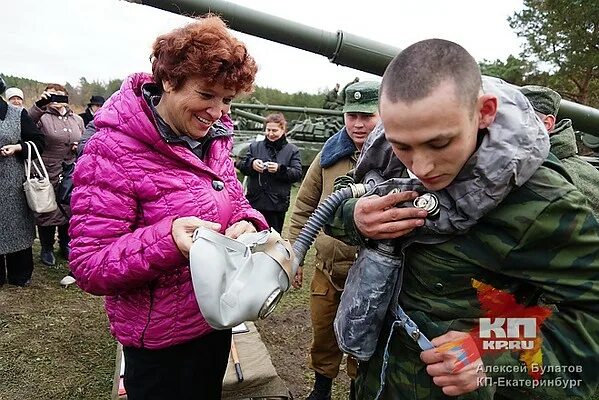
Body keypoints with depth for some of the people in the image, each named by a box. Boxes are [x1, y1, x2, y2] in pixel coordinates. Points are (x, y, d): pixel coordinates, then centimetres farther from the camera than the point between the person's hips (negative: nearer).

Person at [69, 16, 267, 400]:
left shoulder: (213, 138, -1)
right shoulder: (113, 151, -22)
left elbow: (236, 202, 8)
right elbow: (90, 265, -22)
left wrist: (248, 223, -16)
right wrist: (167, 239, -38)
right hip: (161, 343, -6)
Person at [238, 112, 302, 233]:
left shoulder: (292, 150, 4)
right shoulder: (255, 146, 11)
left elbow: (298, 174, -5)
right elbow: (242, 167, 9)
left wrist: (280, 169, -20)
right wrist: (251, 163, -13)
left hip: (277, 205, -2)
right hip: (254, 202, 2)